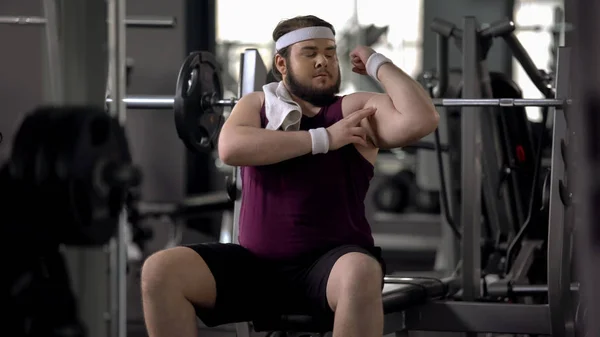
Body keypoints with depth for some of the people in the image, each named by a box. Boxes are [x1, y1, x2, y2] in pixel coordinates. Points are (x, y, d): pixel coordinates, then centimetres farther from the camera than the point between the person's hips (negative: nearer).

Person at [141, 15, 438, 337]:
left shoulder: (357, 109, 4)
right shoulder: (256, 105, 12)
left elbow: (421, 119, -13)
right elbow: (230, 148, -10)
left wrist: (377, 63, -2)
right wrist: (323, 138, -12)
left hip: (330, 263, -3)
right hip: (257, 264, 3)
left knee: (360, 274, -39)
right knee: (159, 271, -19)